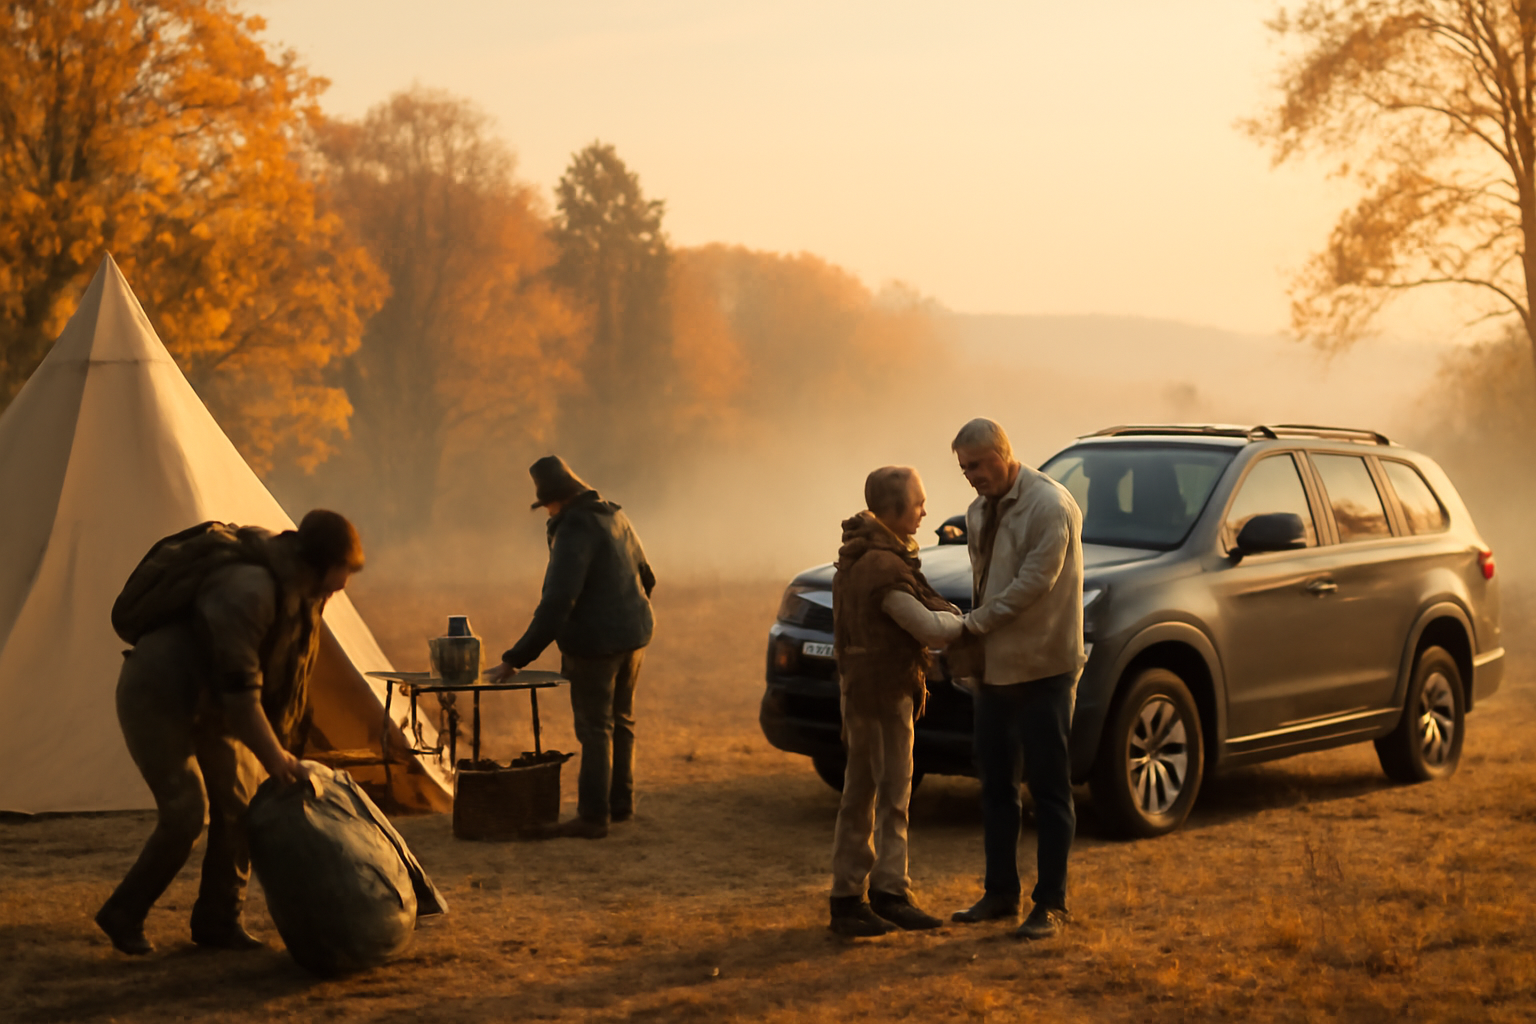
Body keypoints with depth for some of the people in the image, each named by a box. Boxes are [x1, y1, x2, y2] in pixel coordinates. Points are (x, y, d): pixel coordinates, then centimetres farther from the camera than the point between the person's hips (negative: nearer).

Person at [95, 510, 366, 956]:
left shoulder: (300, 590, -2)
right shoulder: (249, 589, -33)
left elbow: (283, 674, 9)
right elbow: (238, 688, -31)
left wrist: (282, 748, 9)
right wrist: (275, 758, -25)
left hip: (203, 702, 9)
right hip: (154, 697, -9)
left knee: (239, 802, 1)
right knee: (186, 813, -15)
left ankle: (217, 920, 12)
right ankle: (123, 914, 3)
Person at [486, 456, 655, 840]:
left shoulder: (575, 530, -21)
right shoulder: (614, 517, 7)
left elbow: (557, 603, -27)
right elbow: (645, 578, 17)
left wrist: (514, 660, -25)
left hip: (595, 642, -8)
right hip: (634, 635, 8)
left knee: (595, 728, -2)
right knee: (620, 719, 18)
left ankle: (593, 816, 2)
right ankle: (620, 803, 27)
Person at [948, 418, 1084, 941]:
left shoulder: (1049, 505, -14)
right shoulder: (979, 510, 13)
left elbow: (1034, 581, -20)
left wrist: (975, 622, -14)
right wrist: (976, 639, 8)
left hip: (1042, 668, -8)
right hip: (994, 666, 8)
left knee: (1049, 789, -2)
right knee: (996, 785, 14)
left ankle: (1050, 903, 3)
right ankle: (1001, 893, 24)